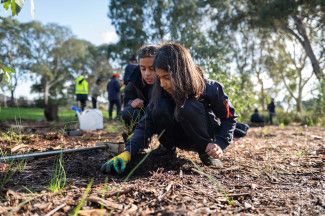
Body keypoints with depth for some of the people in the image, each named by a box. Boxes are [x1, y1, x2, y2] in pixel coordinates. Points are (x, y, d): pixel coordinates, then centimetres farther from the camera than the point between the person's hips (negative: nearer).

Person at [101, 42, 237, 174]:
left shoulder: (211, 89, -24)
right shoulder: (161, 92, -18)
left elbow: (229, 117, -12)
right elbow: (146, 123, -23)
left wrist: (220, 143, -28)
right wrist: (127, 152, -37)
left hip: (207, 142, -2)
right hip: (182, 140, 3)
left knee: (188, 108, -35)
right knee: (161, 106, -28)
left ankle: (207, 152, -12)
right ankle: (168, 149, -4)